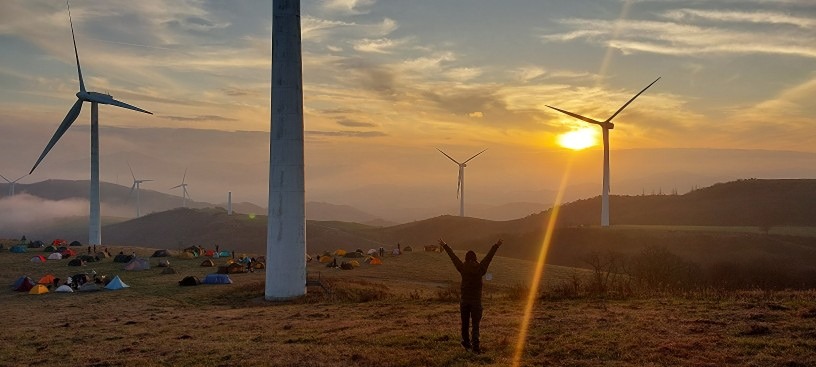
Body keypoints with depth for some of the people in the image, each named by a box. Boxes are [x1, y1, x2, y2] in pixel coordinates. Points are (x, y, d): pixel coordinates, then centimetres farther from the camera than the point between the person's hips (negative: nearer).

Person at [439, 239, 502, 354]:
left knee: (465, 323, 16)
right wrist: (496, 246, 15)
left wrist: (444, 246, 16)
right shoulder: (480, 268, -6)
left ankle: (466, 343, 28)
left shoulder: (463, 268, -5)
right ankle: (475, 346, -12)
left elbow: (453, 256, 5)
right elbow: (489, 256, 4)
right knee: (475, 324, 0)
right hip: (476, 300, -1)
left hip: (464, 300, 1)